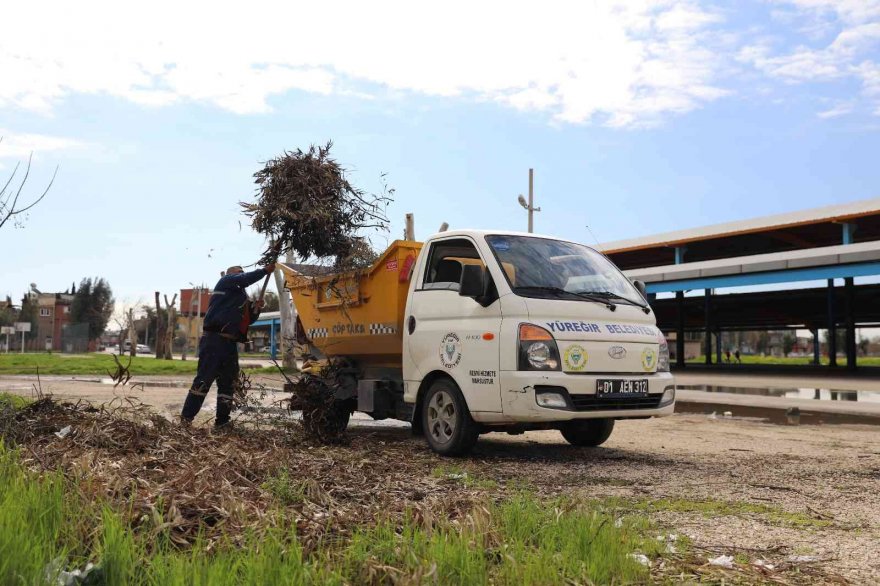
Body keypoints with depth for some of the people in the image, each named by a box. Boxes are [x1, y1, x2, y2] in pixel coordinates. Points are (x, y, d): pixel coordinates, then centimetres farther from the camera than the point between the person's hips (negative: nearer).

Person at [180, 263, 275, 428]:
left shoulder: (241, 296, 27)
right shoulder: (226, 281, 5)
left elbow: (249, 320, 25)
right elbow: (246, 279, -14)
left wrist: (256, 309, 8)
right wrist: (265, 270, -7)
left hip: (229, 343, 9)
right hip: (214, 339, -9)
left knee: (227, 382, 9)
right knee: (204, 379, -11)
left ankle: (222, 421, 14)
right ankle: (186, 418, -8)